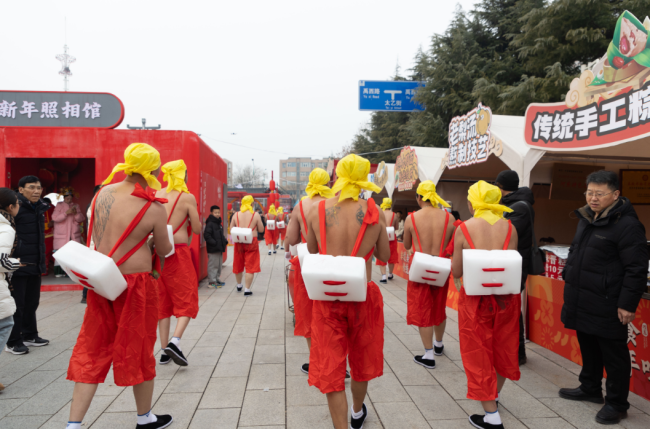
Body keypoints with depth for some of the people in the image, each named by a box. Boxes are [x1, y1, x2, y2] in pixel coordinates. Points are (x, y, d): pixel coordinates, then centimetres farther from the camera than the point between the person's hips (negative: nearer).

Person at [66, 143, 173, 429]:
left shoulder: (104, 192, 1)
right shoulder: (154, 208, -15)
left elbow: (95, 238, 12)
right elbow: (164, 251, -4)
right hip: (135, 282, -5)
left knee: (92, 349, 15)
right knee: (138, 349, 11)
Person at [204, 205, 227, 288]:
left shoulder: (219, 223, 15)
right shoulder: (210, 223, -13)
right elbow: (207, 235, -20)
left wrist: (225, 241, 9)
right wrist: (214, 243, -22)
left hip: (219, 248, 9)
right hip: (213, 249, -9)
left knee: (219, 265, 15)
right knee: (213, 265, -4)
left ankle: (217, 279, 25)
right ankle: (212, 281, 3)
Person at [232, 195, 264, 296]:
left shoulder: (236, 215, 2)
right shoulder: (256, 215, -7)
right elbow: (261, 230, -2)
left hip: (239, 242, 4)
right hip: (251, 242, -3)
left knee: (238, 264, 19)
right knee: (250, 266, 2)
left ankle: (239, 285, 37)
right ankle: (247, 289, 1)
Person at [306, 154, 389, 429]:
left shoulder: (317, 211, -6)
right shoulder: (374, 213, -8)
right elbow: (384, 256, 3)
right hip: (362, 294, 1)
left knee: (330, 367, 8)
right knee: (361, 359, 24)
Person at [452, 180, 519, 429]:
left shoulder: (464, 229, -11)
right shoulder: (509, 227, -4)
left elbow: (456, 272, -7)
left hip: (476, 298, -4)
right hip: (506, 296, 4)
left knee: (478, 353, 9)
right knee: (502, 347, 23)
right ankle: (494, 395, 45)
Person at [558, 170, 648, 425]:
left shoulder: (627, 224, -15)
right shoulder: (586, 218, 11)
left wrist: (628, 304, -17)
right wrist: (569, 280, 21)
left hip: (607, 306, -8)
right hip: (582, 301, 8)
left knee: (614, 355, 5)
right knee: (588, 347, 21)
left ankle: (616, 403, 19)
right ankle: (590, 389, 37)